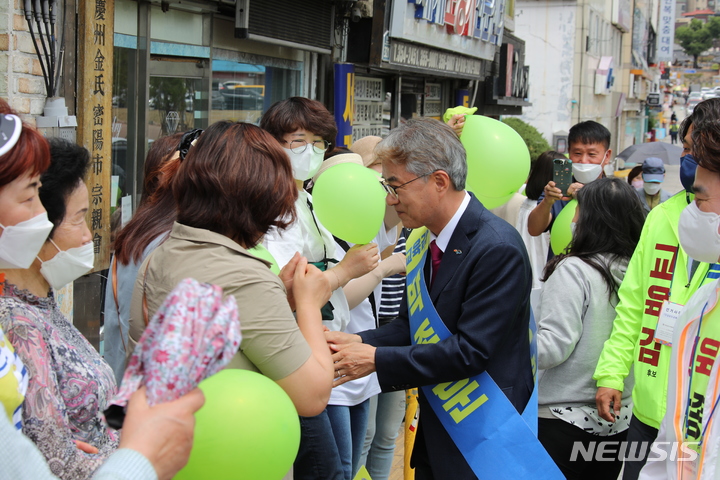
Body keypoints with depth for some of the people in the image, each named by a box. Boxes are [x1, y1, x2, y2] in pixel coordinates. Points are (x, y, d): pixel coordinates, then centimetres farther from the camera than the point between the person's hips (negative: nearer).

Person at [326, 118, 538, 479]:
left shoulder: (498, 249, -23)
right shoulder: (423, 239, 4)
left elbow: (470, 350, -25)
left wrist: (376, 359, -22)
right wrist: (358, 342, -10)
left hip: (482, 437, -7)